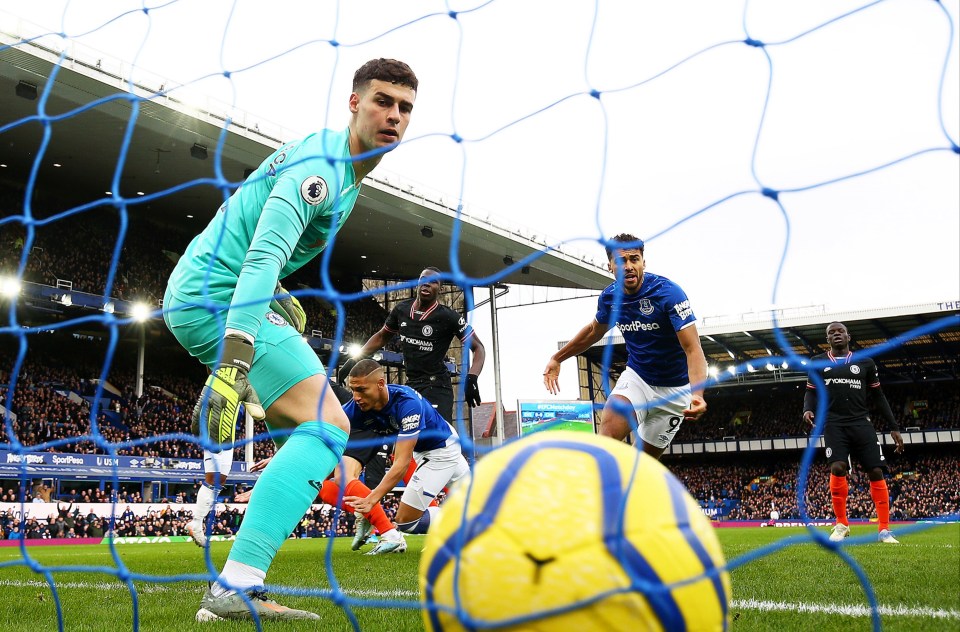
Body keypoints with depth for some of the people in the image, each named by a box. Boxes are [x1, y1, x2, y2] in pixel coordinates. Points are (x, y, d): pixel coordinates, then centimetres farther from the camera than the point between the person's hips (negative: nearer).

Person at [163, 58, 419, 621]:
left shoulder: (348, 170, 15)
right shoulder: (320, 165, -18)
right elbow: (262, 259, -32)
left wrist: (276, 293, 18)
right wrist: (232, 364, -40)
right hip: (215, 296, -11)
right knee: (328, 423, -20)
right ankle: (236, 589, -27)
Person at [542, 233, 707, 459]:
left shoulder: (668, 292, -22)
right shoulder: (609, 297, -7)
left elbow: (693, 350, -29)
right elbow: (594, 330, 17)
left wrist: (697, 395, -45)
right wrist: (557, 358, 19)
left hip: (674, 389, -2)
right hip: (636, 377, 3)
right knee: (609, 429, -26)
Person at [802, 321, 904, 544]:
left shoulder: (865, 362, 11)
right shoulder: (818, 363, 10)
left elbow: (878, 396, 15)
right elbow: (811, 391, 12)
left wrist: (894, 427, 11)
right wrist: (807, 409, -11)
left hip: (862, 423, 2)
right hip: (834, 424, -1)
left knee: (876, 471, -6)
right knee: (837, 468, -19)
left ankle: (884, 530, 1)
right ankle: (841, 524, -4)